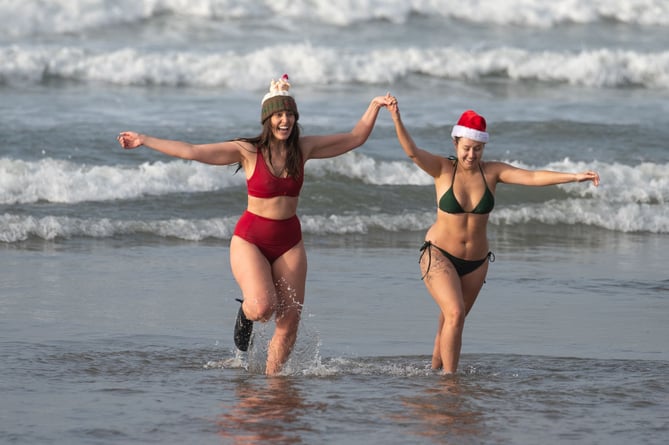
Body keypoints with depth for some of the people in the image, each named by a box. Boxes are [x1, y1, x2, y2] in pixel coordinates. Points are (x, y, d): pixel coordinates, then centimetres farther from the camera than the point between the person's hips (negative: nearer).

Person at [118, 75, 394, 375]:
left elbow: (355, 138, 10)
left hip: (289, 242, 4)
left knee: (289, 321, -1)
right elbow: (192, 152, -13)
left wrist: (374, 107, -1)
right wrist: (144, 141, -16)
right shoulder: (248, 151, -10)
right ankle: (246, 312, 11)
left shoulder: (303, 148, 1)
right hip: (250, 239, -4)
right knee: (263, 307, -25)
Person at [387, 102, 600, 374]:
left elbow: (532, 177, -13)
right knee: (455, 314, -20)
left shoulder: (491, 171, -5)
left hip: (476, 261, 4)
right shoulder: (443, 169, -11)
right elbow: (412, 152, -25)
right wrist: (397, 120, -42)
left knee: (452, 319, 15)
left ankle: (435, 369, 34)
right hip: (440, 256, -4)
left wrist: (574, 177, -24)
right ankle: (449, 376, -12)